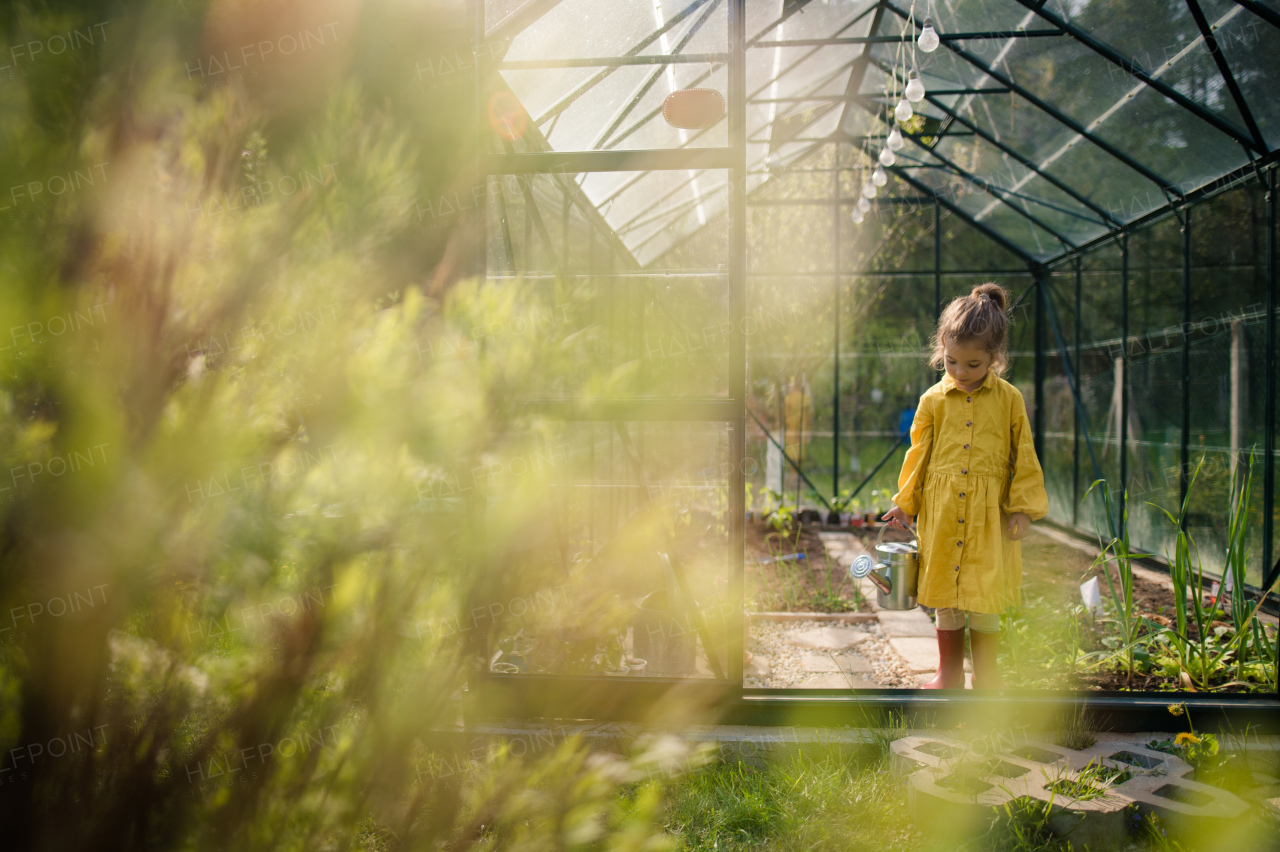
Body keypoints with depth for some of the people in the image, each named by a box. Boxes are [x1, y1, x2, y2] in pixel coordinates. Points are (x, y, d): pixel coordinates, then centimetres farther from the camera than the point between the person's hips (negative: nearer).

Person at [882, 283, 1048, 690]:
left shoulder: (1009, 400, -1)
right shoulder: (933, 400, 2)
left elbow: (1023, 457, 4)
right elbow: (918, 454, 9)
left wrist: (1023, 508, 0)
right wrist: (904, 503, 8)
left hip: (989, 516, -1)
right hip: (941, 512, 2)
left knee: (985, 600, 1)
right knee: (945, 597, 10)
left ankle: (985, 677, 19)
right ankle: (948, 675, 25)